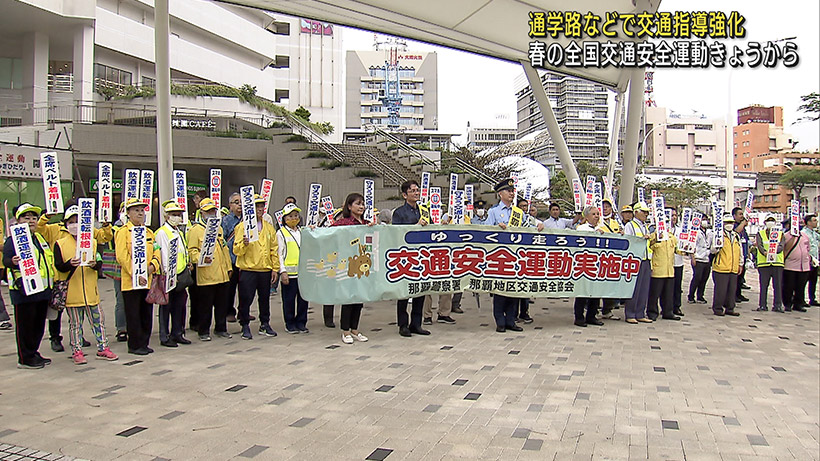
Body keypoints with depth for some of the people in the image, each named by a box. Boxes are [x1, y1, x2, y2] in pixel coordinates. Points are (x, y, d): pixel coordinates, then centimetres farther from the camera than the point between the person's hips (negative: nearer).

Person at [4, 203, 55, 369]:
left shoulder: (40, 238, 18)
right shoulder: (13, 240, -7)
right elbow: (6, 259, -18)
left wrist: (51, 281, 25)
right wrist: (12, 262, -40)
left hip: (42, 290, 8)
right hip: (24, 290, -8)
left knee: (39, 324, 13)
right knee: (25, 325, -1)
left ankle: (33, 353, 24)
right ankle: (25, 358, 7)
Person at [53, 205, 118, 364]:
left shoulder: (93, 242, 10)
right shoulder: (60, 244, 1)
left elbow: (100, 262, 5)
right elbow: (58, 266, -5)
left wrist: (95, 264, -17)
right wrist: (70, 264, -25)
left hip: (91, 289, 3)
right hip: (71, 291, -2)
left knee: (98, 320, 6)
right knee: (75, 323, 5)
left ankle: (102, 348, 16)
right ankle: (77, 352, 15)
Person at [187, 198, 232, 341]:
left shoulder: (219, 229, 18)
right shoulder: (195, 230, -3)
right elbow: (192, 251, -8)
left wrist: (229, 267, 20)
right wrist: (201, 259, -26)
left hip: (222, 275, 6)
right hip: (205, 275, -6)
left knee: (222, 303, 11)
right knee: (205, 305, 1)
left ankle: (221, 329, 22)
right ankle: (203, 331, 13)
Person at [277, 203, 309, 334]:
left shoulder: (303, 231, 15)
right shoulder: (281, 233, 2)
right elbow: (279, 253, -3)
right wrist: (282, 271, -11)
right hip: (289, 271, -4)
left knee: (303, 298, 7)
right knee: (289, 299, 2)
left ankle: (301, 323, 18)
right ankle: (290, 324, 13)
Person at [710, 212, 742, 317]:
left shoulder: (737, 236, 16)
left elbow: (740, 251, 25)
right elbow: (713, 250, -9)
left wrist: (740, 264, 24)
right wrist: (717, 248, -30)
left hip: (733, 269, 6)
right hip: (721, 268, -6)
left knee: (732, 290, 10)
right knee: (720, 290, -3)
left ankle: (729, 309, 20)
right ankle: (717, 309, 7)